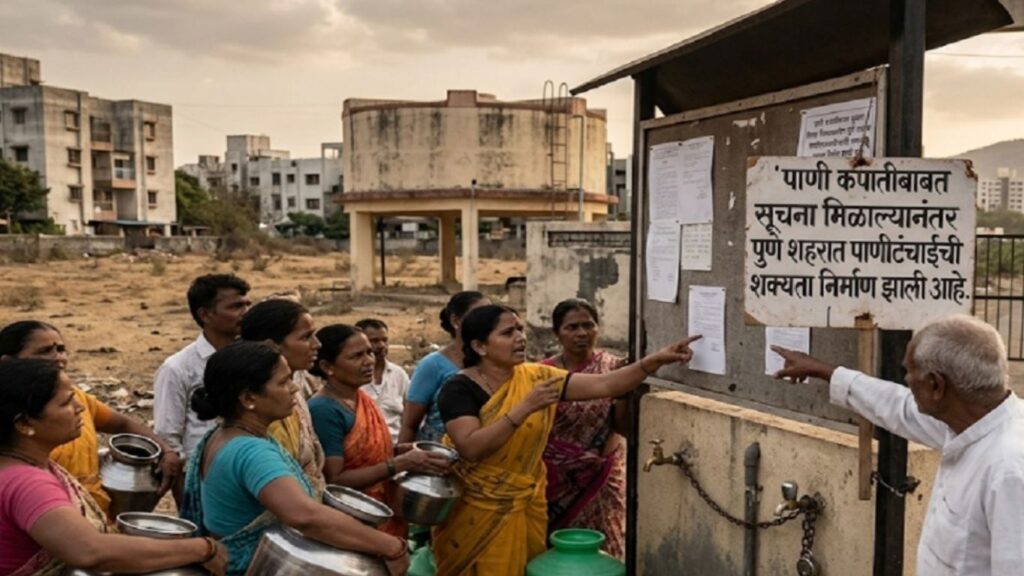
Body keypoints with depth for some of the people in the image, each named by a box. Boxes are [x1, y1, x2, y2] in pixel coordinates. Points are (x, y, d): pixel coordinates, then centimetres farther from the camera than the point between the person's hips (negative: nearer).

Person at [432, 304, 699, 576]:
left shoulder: (537, 377, -4)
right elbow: (471, 448, -26)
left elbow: (605, 385, -10)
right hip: (473, 509, -3)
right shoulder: (459, 388, -14)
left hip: (524, 507, 4)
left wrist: (656, 359, -22)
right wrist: (525, 408, -31)